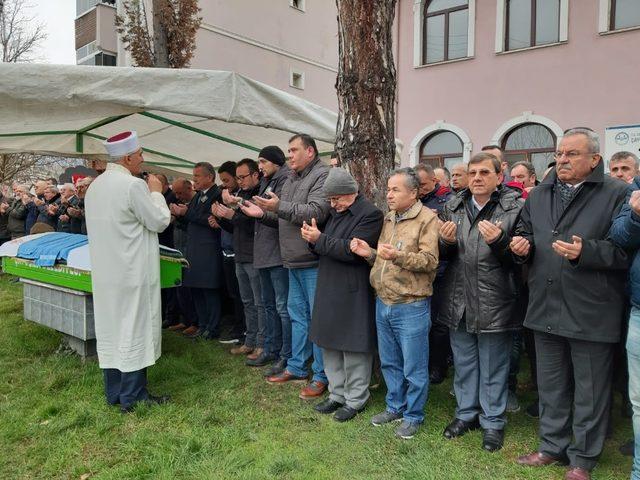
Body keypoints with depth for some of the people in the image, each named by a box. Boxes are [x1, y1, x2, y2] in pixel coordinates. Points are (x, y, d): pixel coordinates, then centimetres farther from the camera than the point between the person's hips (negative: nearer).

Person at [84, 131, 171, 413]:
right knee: (134, 329, 0)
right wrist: (156, 192, 2)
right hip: (132, 272, -8)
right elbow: (160, 221, -11)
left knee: (109, 329, 12)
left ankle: (114, 393, 22)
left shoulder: (95, 186, 10)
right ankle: (133, 397, 7)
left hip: (105, 271, 8)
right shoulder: (133, 185, -16)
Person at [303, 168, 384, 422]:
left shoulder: (370, 214, -13)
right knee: (331, 345, 16)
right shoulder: (336, 213, 14)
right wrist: (313, 238, -2)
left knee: (354, 348, 3)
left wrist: (319, 239, -15)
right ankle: (337, 394, 31)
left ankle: (355, 400, 19)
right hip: (330, 290, 9)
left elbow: (351, 250, -22)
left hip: (353, 294, -8)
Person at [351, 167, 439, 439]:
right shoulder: (388, 219, 13)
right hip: (383, 303, 7)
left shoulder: (427, 219, -10)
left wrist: (398, 255, -30)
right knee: (389, 362, 19)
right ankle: (395, 407, 36)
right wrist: (369, 253, 0)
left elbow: (430, 261, -18)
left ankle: (413, 416, 24)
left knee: (414, 367, 6)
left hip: (411, 306, -7)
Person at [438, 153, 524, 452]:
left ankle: (492, 421, 30)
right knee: (463, 363, 19)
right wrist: (446, 241, -12)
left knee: (493, 368, 11)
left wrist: (498, 242, -25)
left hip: (494, 303, -4)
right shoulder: (453, 207, 6)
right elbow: (443, 255, 10)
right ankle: (466, 413, 38)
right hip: (458, 301, 4)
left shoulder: (514, 208, -7)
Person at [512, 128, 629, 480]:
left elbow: (626, 250, -13)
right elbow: (526, 233, 21)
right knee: (550, 384, 18)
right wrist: (523, 245, 0)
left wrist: (586, 252, -26)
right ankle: (553, 445, 36)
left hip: (591, 312, -5)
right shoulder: (539, 194, 10)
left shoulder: (617, 194, -7)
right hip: (546, 307, 5)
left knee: (589, 390, 10)